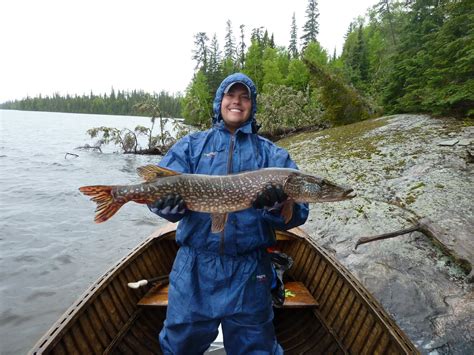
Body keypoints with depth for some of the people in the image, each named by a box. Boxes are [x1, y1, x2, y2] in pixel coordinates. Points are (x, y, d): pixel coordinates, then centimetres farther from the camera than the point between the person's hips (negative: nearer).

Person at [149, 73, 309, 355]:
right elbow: (160, 191, -2)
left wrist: (277, 205, -25)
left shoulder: (273, 154, 5)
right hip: (195, 267, 1)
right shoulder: (191, 145, 8)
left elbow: (297, 214, -4)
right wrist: (167, 203, -24)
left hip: (249, 270, 0)